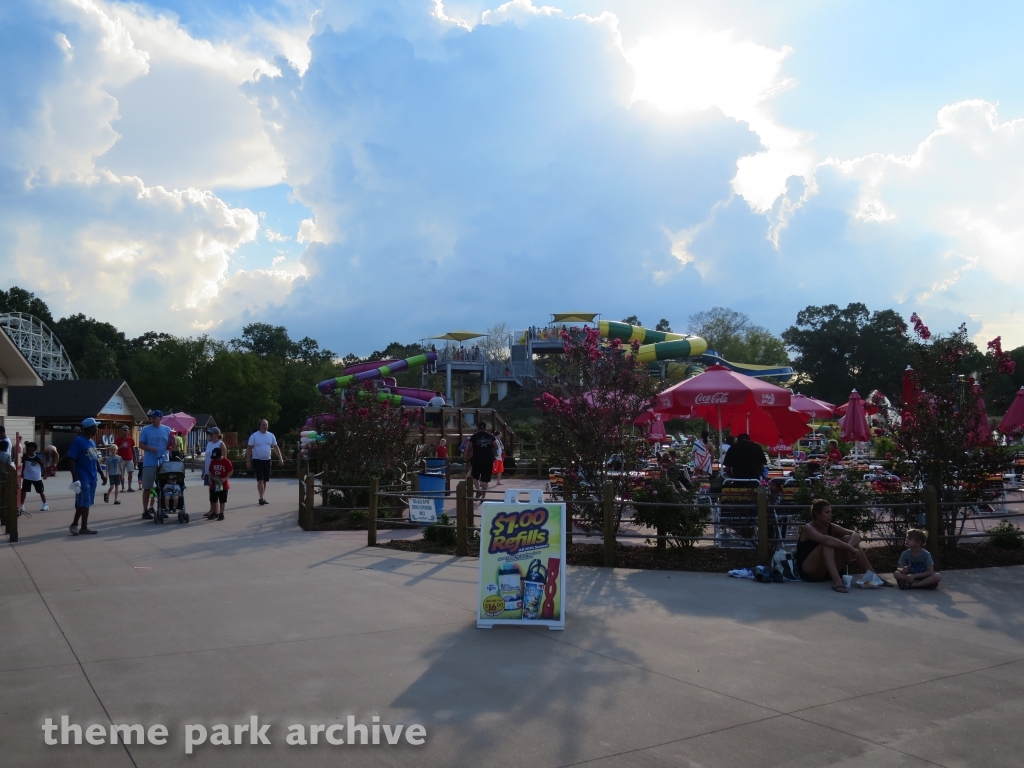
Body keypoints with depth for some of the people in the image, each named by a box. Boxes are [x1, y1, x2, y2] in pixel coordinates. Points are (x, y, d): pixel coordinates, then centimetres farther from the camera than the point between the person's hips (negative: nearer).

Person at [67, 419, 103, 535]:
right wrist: (75, 477, -22)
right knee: (83, 503, -6)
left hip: (92, 478, 8)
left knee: (86, 503, 10)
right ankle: (74, 524, 7)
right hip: (83, 478, -8)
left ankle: (84, 527, 14)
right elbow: (72, 460, -16)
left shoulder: (92, 442, 14)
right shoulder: (78, 441, -12)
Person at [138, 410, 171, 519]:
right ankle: (145, 511, 9)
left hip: (164, 463, 2)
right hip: (149, 463, -2)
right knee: (147, 488, 2)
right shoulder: (146, 430, -1)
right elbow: (141, 445, 0)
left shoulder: (167, 430, 5)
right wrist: (149, 448, -19)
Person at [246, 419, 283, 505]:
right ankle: (261, 498, -12)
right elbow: (249, 449, -5)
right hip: (257, 460, -4)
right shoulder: (254, 436, -6)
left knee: (265, 480, 9)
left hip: (267, 460, 4)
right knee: (260, 480, -12)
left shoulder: (271, 435, 5)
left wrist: (281, 458, 3)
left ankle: (262, 498, 19)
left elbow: (276, 448, 10)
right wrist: (248, 461, -9)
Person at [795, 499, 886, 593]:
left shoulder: (831, 527, 3)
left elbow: (856, 535, -7)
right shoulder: (808, 528, -16)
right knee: (827, 544, -31)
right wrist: (849, 547, -40)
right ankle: (836, 581, -45)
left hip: (826, 572, 7)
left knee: (848, 539, -8)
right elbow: (825, 539, -37)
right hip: (809, 571, -7)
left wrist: (849, 546, -28)